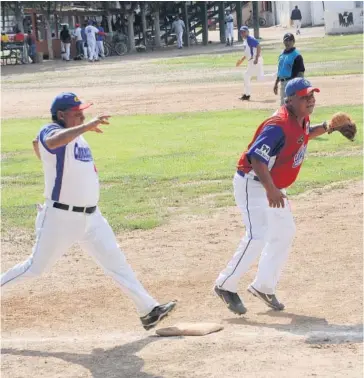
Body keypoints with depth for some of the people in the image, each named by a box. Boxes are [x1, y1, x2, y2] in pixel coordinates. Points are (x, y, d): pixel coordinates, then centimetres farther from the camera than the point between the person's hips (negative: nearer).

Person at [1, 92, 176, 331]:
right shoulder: (51, 131, -14)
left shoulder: (77, 135, 11)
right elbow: (53, 142, -42)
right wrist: (86, 126, -48)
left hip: (91, 217, 8)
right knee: (36, 267, 3)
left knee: (116, 261, 4)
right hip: (61, 218, -7)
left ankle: (148, 310, 3)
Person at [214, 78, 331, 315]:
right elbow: (256, 157, -36)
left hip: (273, 187, 10)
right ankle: (226, 286, -5)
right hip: (253, 184, -10)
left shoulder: (302, 121, 1)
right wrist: (270, 189, -47)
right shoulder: (279, 125, -27)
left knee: (285, 233, 14)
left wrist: (325, 128, 9)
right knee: (258, 236, -18)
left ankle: (264, 286, 25)